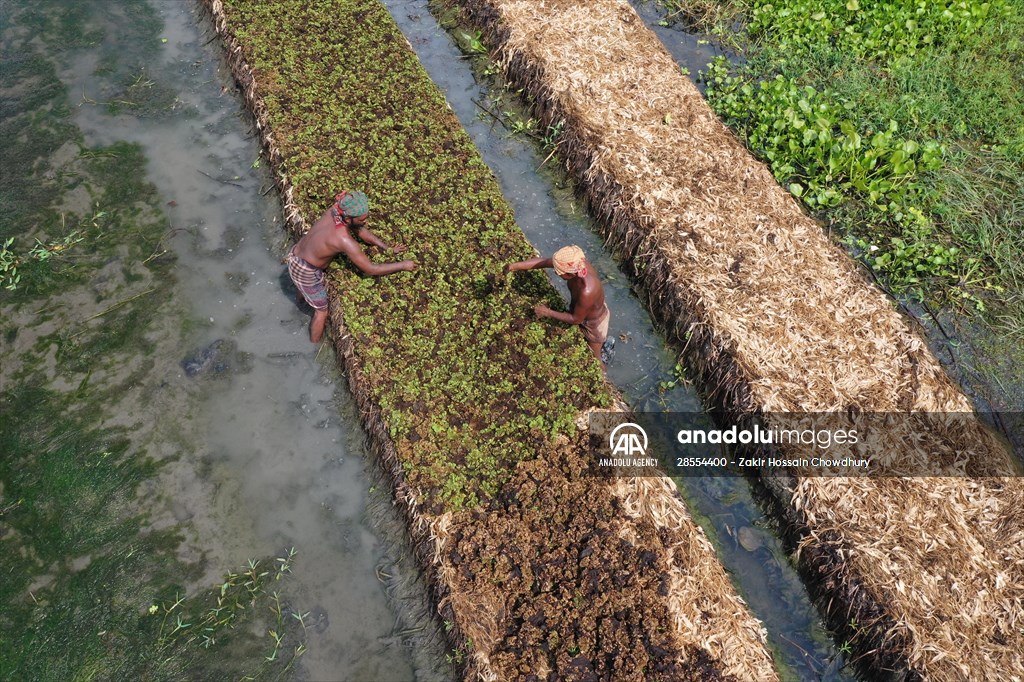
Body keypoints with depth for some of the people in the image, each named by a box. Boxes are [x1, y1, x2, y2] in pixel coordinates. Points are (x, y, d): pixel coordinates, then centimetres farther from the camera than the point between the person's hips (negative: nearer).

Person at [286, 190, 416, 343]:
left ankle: (302, 298, 76)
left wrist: (387, 247, -6)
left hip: (295, 255, 8)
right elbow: (371, 269, -32)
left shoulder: (338, 208, -16)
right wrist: (403, 265, -24)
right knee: (322, 311, 15)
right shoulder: (344, 240, -38)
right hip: (305, 272, -8)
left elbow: (360, 230, 0)